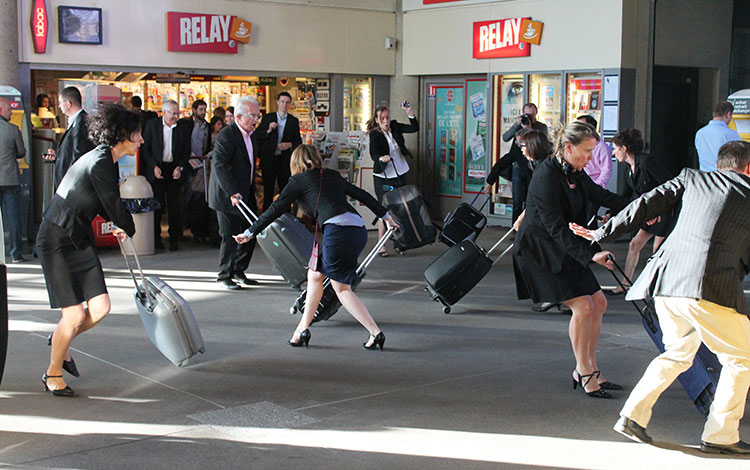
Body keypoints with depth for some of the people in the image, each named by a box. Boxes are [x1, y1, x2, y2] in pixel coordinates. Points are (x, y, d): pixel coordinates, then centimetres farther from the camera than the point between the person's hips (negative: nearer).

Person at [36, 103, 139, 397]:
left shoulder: (105, 160, 8)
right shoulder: (100, 163, -21)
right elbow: (114, 207, -13)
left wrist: (118, 224, 19)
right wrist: (129, 229, 6)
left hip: (80, 241, 9)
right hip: (56, 243, -9)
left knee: (100, 307, 1)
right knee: (74, 315, -7)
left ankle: (61, 340, 29)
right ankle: (52, 373, 15)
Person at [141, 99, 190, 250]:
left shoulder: (182, 129, 4)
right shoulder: (151, 125, 1)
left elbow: (186, 151, 7)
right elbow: (145, 149, 1)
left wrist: (180, 167, -6)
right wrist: (154, 166, -9)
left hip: (174, 171, 1)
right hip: (156, 170, -1)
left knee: (174, 206, -1)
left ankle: (174, 239, 7)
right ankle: (156, 238, 12)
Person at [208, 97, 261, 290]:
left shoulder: (252, 135, 11)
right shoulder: (226, 135, -17)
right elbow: (219, 165, -25)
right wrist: (233, 192, -30)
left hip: (246, 194, 8)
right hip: (227, 196, -8)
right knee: (230, 236, -3)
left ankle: (239, 270, 25)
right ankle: (225, 276, 10)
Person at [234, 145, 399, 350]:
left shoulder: (299, 180, 10)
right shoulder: (333, 176, 26)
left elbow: (275, 209, 10)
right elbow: (362, 195, 31)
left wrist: (250, 232, 19)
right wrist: (385, 216, 44)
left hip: (338, 229, -7)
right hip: (359, 229, 7)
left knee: (342, 288, 8)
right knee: (315, 275, 18)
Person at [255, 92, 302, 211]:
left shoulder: (294, 121, 6)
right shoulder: (267, 118, 4)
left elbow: (298, 141, 6)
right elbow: (257, 136, 1)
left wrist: (290, 145, -14)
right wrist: (268, 131, -15)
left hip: (285, 160, 1)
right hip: (269, 160, -1)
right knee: (268, 190, 4)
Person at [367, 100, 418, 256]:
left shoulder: (394, 126, 2)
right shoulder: (374, 134, -12)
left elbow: (414, 128, -5)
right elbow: (373, 154, -26)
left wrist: (409, 112, -17)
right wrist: (381, 158, -47)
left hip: (400, 174, 5)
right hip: (383, 177, -5)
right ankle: (381, 246, 0)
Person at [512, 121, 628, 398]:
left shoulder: (575, 173, 5)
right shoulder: (547, 176, -23)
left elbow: (600, 196, 20)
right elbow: (556, 228, -28)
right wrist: (590, 255, -34)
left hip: (564, 250, 9)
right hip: (540, 252, -9)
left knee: (598, 302, 7)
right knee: (583, 305, -15)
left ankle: (587, 369, 19)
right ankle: (585, 374, 1)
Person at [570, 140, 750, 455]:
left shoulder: (692, 179, 15)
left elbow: (646, 206, 12)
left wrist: (601, 234, 17)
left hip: (667, 278, 5)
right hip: (712, 286, -5)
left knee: (678, 353, 24)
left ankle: (633, 415, 14)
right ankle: (720, 436, 13)